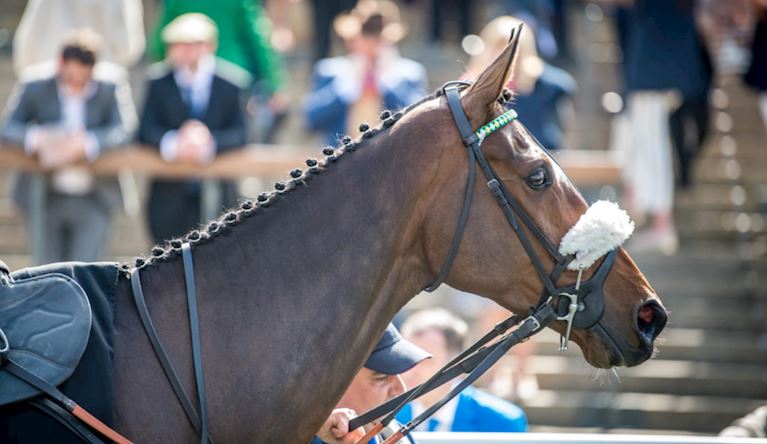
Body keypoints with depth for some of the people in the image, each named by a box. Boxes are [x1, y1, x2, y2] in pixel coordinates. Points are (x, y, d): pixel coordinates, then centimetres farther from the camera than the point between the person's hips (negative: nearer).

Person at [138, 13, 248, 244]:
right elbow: (146, 131, -7)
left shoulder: (229, 83, -4)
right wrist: (173, 143, -28)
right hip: (170, 197, 1)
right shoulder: (159, 84, 0)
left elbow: (239, 134, -9)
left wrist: (211, 143, -29)